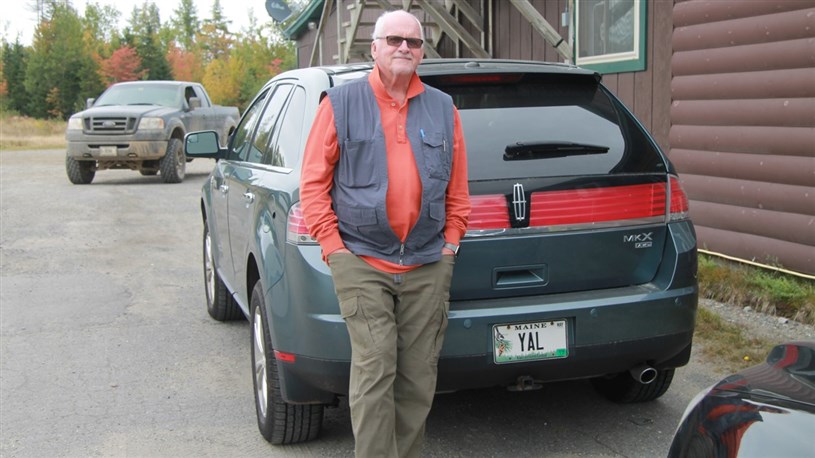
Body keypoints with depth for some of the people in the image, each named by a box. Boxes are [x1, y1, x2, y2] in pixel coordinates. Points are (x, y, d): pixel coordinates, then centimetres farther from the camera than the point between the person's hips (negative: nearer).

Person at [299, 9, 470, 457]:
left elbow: (458, 187, 16)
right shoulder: (341, 103, 3)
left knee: (419, 378, 7)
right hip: (362, 263, -3)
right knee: (374, 371, -9)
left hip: (429, 266, 3)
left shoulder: (443, 109, 13)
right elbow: (313, 181, 2)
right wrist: (333, 246, -3)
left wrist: (451, 242, 9)